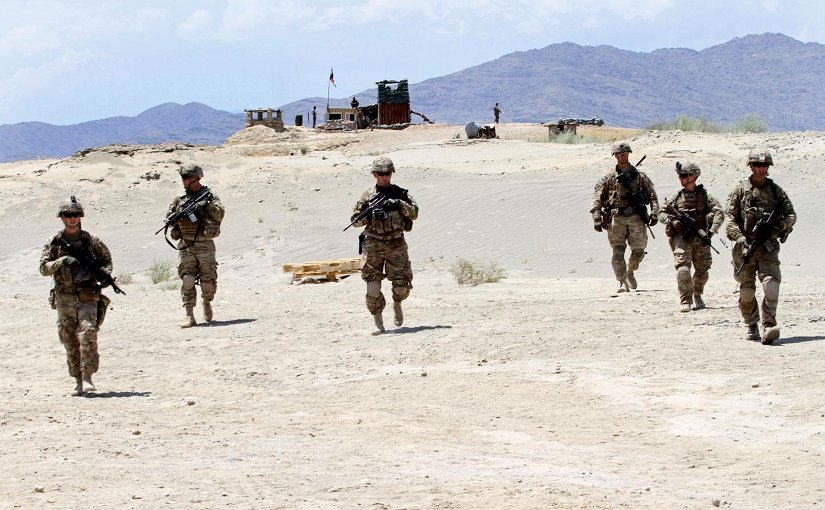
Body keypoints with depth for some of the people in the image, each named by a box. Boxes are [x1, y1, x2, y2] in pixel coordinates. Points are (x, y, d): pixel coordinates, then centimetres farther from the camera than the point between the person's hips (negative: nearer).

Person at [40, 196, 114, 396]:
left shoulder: (91, 241, 3)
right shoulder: (54, 243, 5)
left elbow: (106, 260, 12)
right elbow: (43, 268, -1)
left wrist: (104, 274, -8)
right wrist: (61, 261, -18)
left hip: (87, 297, -2)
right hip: (64, 299, 2)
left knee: (88, 333, -19)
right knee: (70, 342, 4)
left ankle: (87, 377, -18)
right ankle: (78, 382, 12)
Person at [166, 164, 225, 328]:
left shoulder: (210, 195, 3)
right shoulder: (180, 199, 12)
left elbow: (219, 214, -10)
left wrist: (207, 204, -22)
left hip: (205, 245, -2)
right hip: (186, 246, 2)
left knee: (208, 281, -1)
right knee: (187, 280, -9)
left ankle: (206, 302, 31)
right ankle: (189, 316, -10)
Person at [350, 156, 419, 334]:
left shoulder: (400, 193, 8)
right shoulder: (368, 196, 6)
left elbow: (414, 213, -2)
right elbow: (354, 220, 5)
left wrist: (400, 204, -17)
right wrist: (370, 216, -13)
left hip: (396, 244, 1)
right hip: (374, 244, -1)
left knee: (402, 284, -3)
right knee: (373, 286, -10)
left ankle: (397, 303, 31)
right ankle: (378, 323, 0)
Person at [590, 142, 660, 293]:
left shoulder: (639, 176, 10)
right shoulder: (609, 177, 7)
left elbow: (652, 195, 10)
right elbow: (597, 198, 5)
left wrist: (654, 213, -3)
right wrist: (596, 219, -5)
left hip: (636, 217, 1)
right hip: (616, 217, -1)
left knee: (639, 250, -1)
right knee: (618, 252, -9)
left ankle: (630, 272, 27)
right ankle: (623, 283, -5)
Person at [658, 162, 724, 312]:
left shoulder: (704, 196, 3)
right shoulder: (676, 197, 8)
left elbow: (719, 213, -4)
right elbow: (661, 214, 11)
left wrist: (711, 231, -17)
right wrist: (672, 221, -10)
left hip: (700, 238, 0)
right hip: (681, 237, 0)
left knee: (702, 271, 8)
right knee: (683, 269, -17)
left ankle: (697, 295, 34)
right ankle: (685, 301, -9)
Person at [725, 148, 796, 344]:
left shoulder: (775, 189, 9)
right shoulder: (740, 189, 2)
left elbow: (791, 214, 13)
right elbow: (730, 218, -3)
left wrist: (779, 227, -7)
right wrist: (741, 239, -16)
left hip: (768, 246, 1)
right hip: (745, 246, -1)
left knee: (771, 284, -17)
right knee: (747, 290, 5)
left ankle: (768, 328, -24)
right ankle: (751, 326, 24)